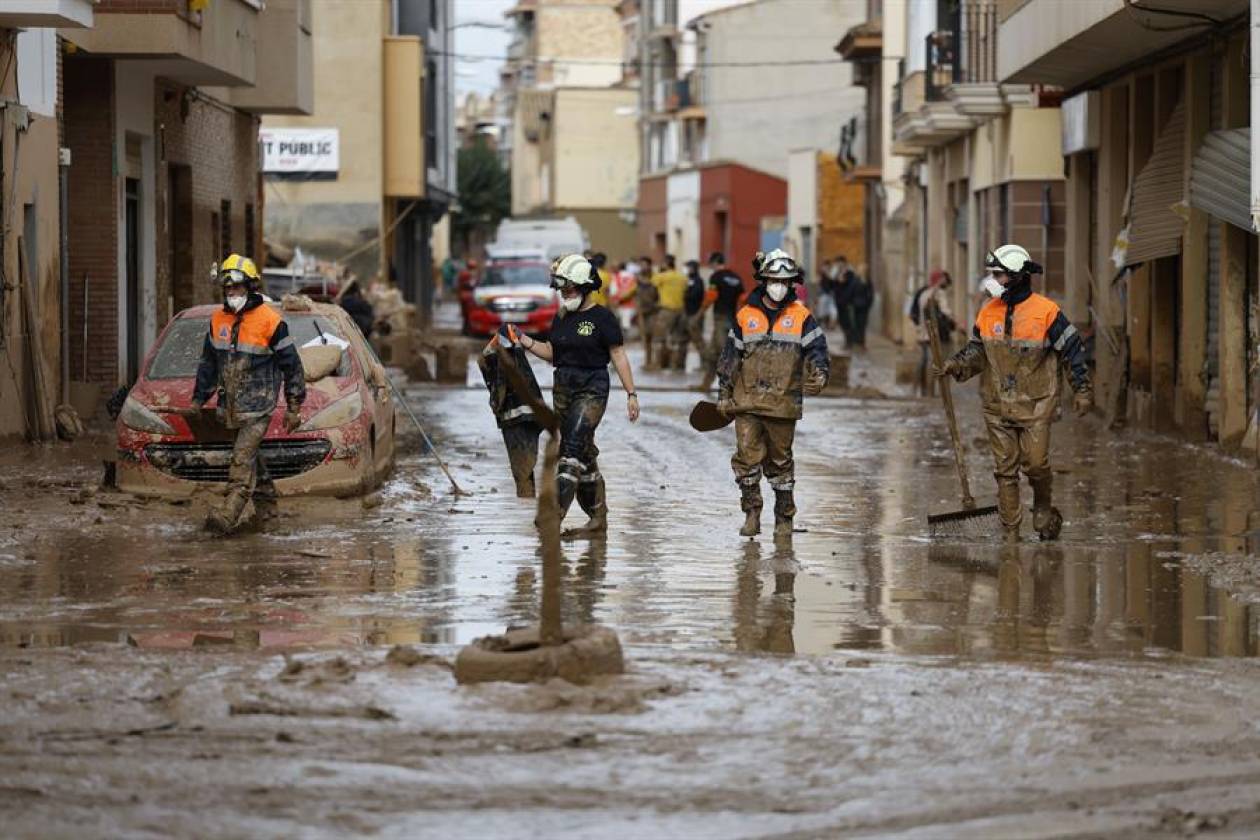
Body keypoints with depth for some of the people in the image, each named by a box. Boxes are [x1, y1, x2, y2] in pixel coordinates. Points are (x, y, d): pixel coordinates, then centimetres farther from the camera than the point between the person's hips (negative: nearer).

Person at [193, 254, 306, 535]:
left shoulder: (270, 321, -10)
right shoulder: (218, 320, 8)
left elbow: (291, 365, -4)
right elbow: (208, 363, 20)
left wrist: (294, 408, -3)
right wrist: (198, 399, 20)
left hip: (258, 404, -6)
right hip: (230, 404, 6)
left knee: (243, 456, -15)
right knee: (250, 456, 14)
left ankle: (229, 513, -23)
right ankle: (266, 503, 30)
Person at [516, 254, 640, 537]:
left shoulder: (602, 318, -7)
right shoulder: (561, 318, 12)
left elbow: (619, 357, -5)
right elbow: (553, 353, 17)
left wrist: (631, 394, -7)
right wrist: (525, 341, 3)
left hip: (592, 389, -7)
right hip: (563, 388, 7)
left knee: (573, 448, -17)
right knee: (585, 453, 10)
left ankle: (557, 512, -24)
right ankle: (598, 518, 16)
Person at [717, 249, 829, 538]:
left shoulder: (801, 316, 3)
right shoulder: (745, 316, 6)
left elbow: (817, 348, -3)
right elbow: (730, 357, 11)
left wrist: (820, 373, -24)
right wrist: (724, 394, 10)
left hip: (783, 403, -1)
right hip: (747, 400, 1)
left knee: (780, 460, 8)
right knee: (747, 456, -9)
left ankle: (784, 517, 20)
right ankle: (752, 513, 3)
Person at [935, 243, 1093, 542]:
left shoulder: (1046, 311, -9)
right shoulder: (988, 313, 5)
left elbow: (1073, 349, -4)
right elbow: (977, 350, 13)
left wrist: (1083, 389, -6)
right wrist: (957, 364, -7)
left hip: (1035, 405, -4)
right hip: (998, 404, 4)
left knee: (1035, 464, -8)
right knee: (1005, 469, 4)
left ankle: (1044, 507, 22)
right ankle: (1010, 532, 8)